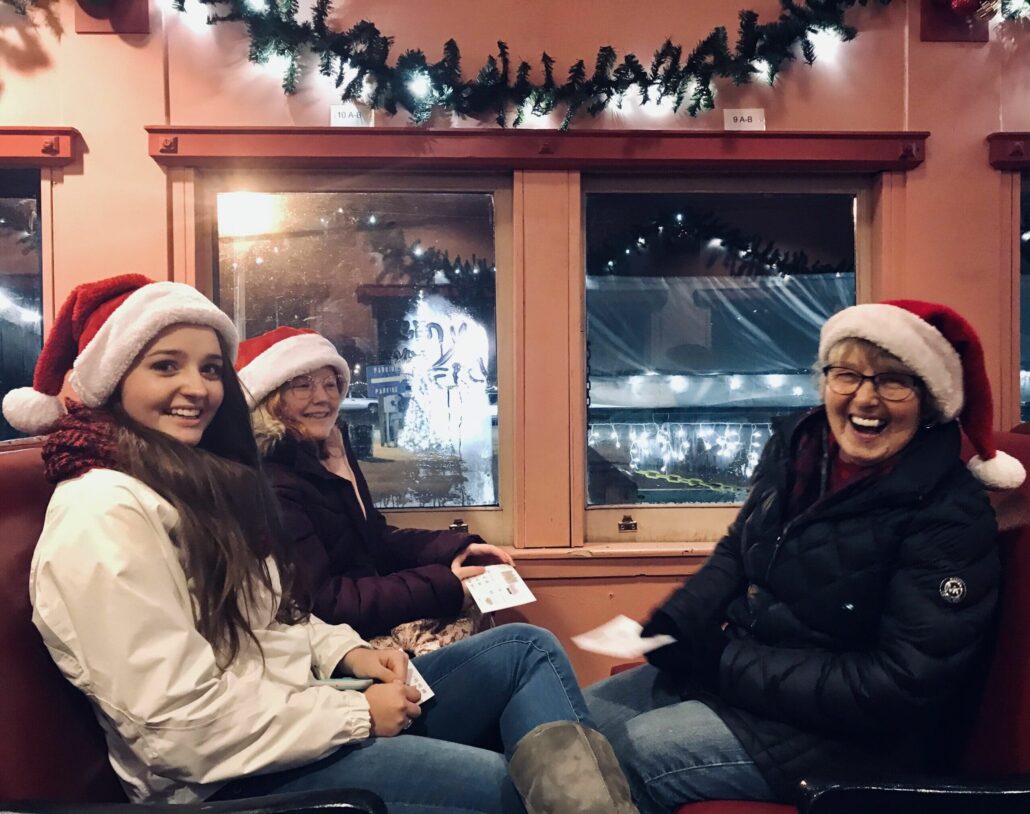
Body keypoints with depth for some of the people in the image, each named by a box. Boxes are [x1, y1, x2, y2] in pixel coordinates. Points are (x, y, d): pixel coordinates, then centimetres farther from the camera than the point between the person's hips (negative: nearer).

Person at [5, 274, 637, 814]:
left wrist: (346, 651, 1)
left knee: (528, 649, 4)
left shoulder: (207, 478, 13)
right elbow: (181, 726, -22)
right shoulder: (104, 515, -17)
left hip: (304, 706, 9)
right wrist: (356, 713, -16)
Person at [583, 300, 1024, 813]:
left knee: (633, 756, -22)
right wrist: (675, 623, -7)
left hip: (851, 732, -6)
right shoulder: (797, 445, -1)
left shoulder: (951, 518, -19)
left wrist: (733, 665, -22)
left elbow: (901, 686, -22)